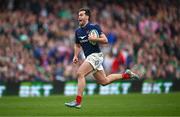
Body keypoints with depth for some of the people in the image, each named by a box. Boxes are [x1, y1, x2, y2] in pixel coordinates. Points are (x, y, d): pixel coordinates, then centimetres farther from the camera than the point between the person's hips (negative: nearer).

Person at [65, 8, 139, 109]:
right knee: (104, 81, 13)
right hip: (89, 57, 8)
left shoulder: (94, 27, -9)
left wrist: (94, 39, -24)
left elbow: (105, 40, -10)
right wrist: (76, 56, 8)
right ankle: (126, 75, 30)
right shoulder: (78, 31, 12)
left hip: (95, 55, -8)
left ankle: (78, 101, -22)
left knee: (80, 73, -22)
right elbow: (77, 45, 24)